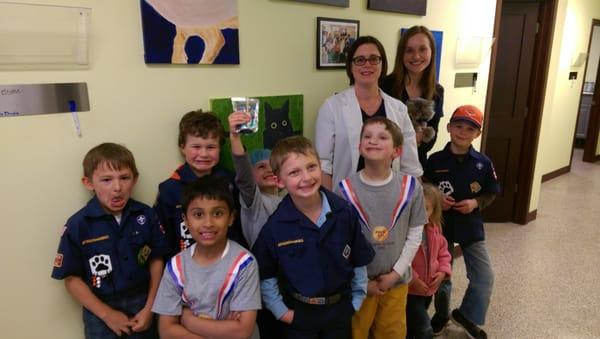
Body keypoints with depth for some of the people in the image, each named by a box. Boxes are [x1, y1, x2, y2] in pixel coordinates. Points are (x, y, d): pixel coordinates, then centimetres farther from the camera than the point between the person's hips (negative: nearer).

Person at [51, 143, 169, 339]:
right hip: (101, 310, -1)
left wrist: (149, 307, -6)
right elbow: (72, 278, -9)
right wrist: (107, 314, -10)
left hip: (142, 302, 2)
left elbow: (157, 259, -3)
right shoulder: (77, 225, -14)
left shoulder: (146, 215, -11)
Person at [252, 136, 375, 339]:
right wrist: (281, 312, -4)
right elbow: (265, 276, -6)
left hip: (340, 309, 2)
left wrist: (357, 301, 2)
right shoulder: (275, 226, -17)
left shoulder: (344, 213, -14)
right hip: (299, 314, -1)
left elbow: (359, 261, -2)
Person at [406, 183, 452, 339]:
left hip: (429, 288, 7)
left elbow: (443, 252, 13)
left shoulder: (435, 229, 1)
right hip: (409, 289, -7)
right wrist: (413, 279, -21)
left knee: (413, 326, 25)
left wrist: (443, 271, -3)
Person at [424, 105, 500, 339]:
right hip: (441, 226, -1)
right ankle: (442, 314, 41)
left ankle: (466, 315, 28)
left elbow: (491, 193, 3)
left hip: (471, 227, 1)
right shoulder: (435, 161, -10)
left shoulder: (483, 163, -7)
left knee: (485, 277, 2)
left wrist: (476, 203, -15)